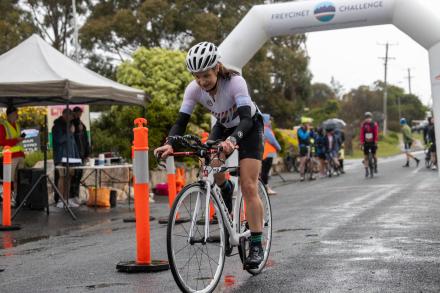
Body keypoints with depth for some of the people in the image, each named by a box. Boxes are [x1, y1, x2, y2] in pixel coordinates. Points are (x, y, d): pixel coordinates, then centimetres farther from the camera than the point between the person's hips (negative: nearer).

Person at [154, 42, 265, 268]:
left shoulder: (235, 82, -34)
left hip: (250, 126, -4)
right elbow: (181, 122, -25)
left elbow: (246, 118, -43)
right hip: (223, 126, 4)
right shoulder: (194, 89, -22)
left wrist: (233, 139, -63)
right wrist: (170, 144, -45)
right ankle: (225, 189, 10)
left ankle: (256, 245, -7)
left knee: (248, 187, -15)